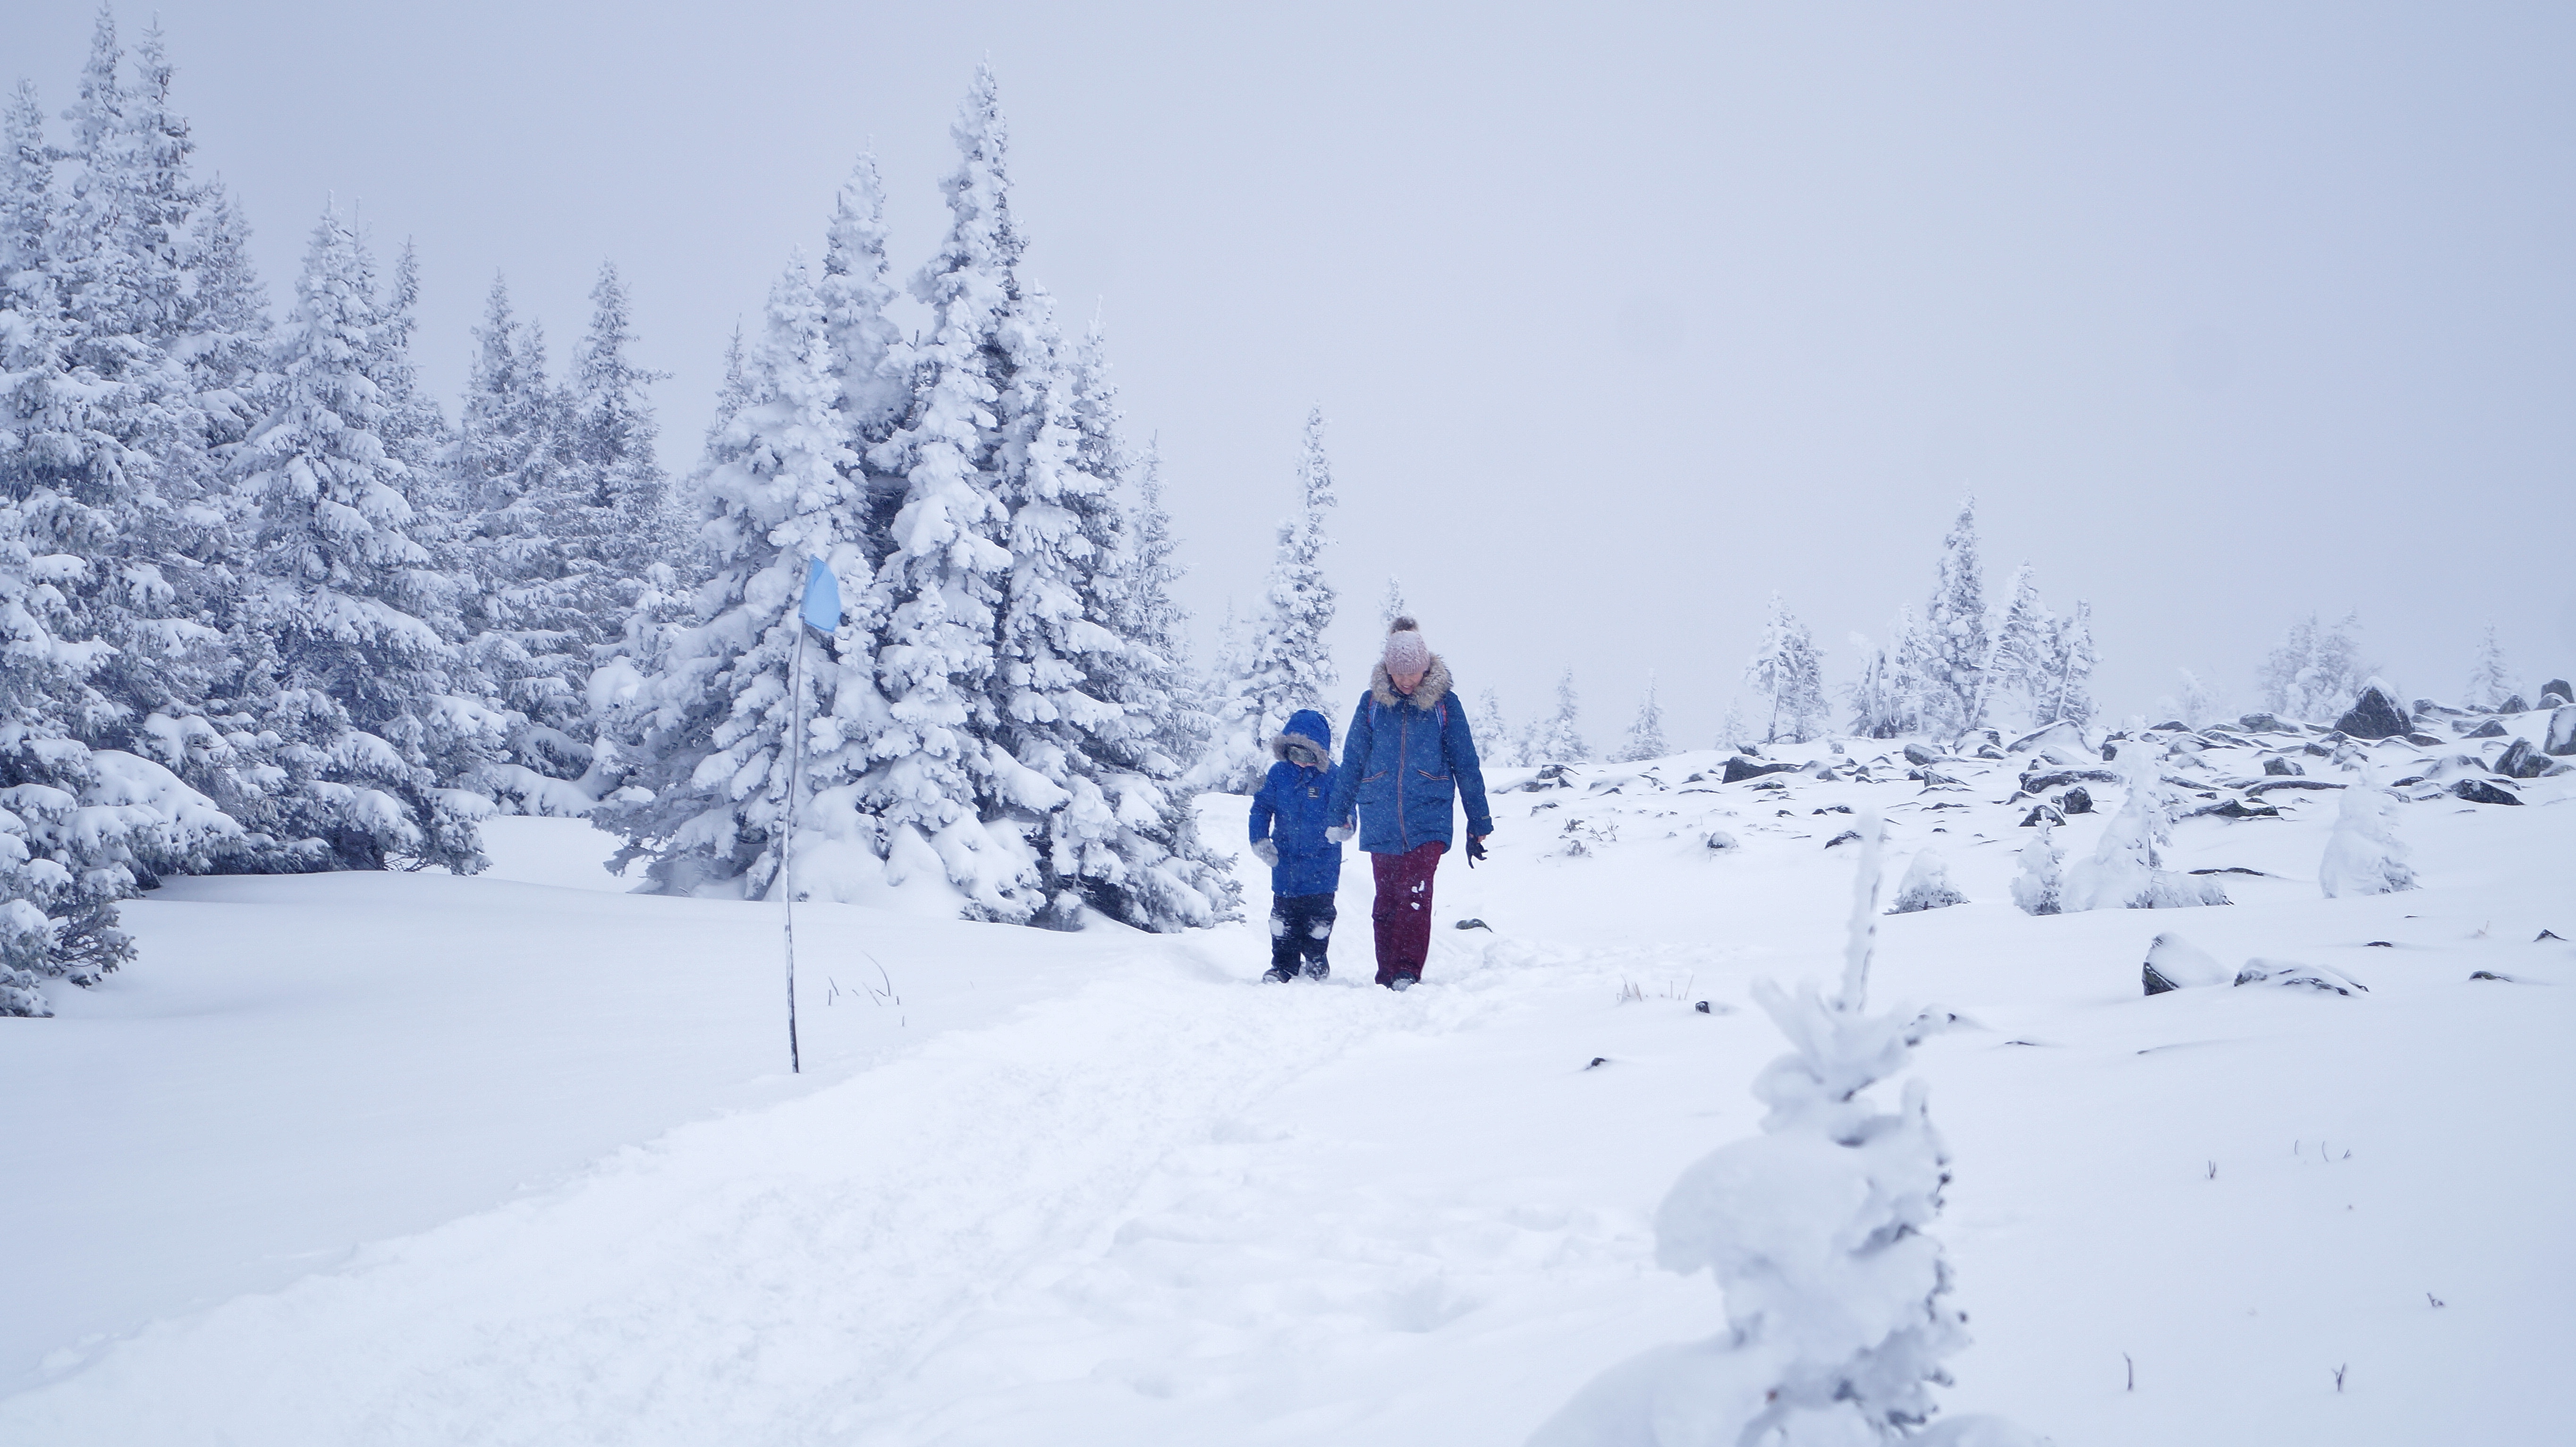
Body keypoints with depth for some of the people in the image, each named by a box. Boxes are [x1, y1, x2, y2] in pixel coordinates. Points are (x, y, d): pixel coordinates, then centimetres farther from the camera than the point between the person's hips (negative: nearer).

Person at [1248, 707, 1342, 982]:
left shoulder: (1332, 777, -6)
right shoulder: (1279, 774, 3)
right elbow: (1261, 808, 9)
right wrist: (1260, 840, -3)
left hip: (1321, 865, -2)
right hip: (1285, 863, 2)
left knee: (1319, 916, 4)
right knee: (1284, 914, 5)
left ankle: (1315, 960, 24)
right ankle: (1283, 965, 16)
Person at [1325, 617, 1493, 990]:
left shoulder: (1444, 703, 2)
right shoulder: (1372, 703, 5)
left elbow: (1466, 766, 7)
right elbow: (1351, 762, 13)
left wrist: (1479, 825, 9)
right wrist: (1339, 815, 14)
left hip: (1428, 820, -2)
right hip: (1380, 823, 2)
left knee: (1415, 895, -16)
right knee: (1386, 901, 4)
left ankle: (1408, 974, -13)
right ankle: (1387, 977, 13)